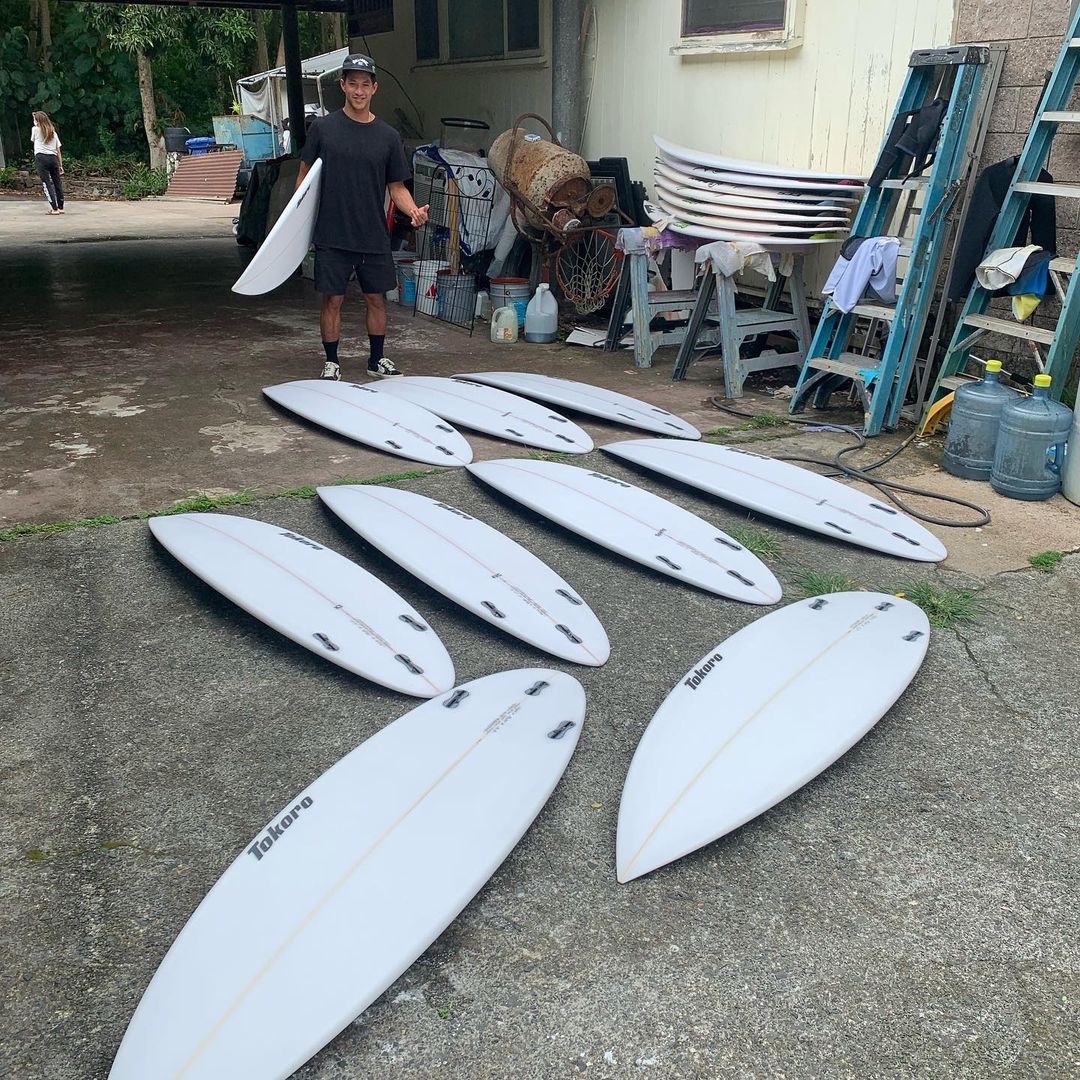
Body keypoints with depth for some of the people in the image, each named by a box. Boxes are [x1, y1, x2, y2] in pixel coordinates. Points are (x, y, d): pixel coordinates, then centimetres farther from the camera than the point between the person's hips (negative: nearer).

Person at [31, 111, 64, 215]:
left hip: (41, 157, -4)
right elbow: (58, 151, 14)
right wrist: (61, 165, 17)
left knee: (46, 183, -5)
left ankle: (54, 208, -11)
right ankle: (61, 207, 17)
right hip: (53, 158, 4)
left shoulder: (35, 129, 5)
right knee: (57, 182, 12)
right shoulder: (53, 132, 17)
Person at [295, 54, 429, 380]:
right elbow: (305, 176, 6)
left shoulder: (388, 136, 5)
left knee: (376, 299, 9)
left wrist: (414, 212, -12)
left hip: (374, 237, 2)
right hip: (332, 235, -2)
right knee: (332, 300, 2)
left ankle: (376, 360, 24)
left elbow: (396, 187, 8)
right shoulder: (323, 128, 1)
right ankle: (331, 362, 15)